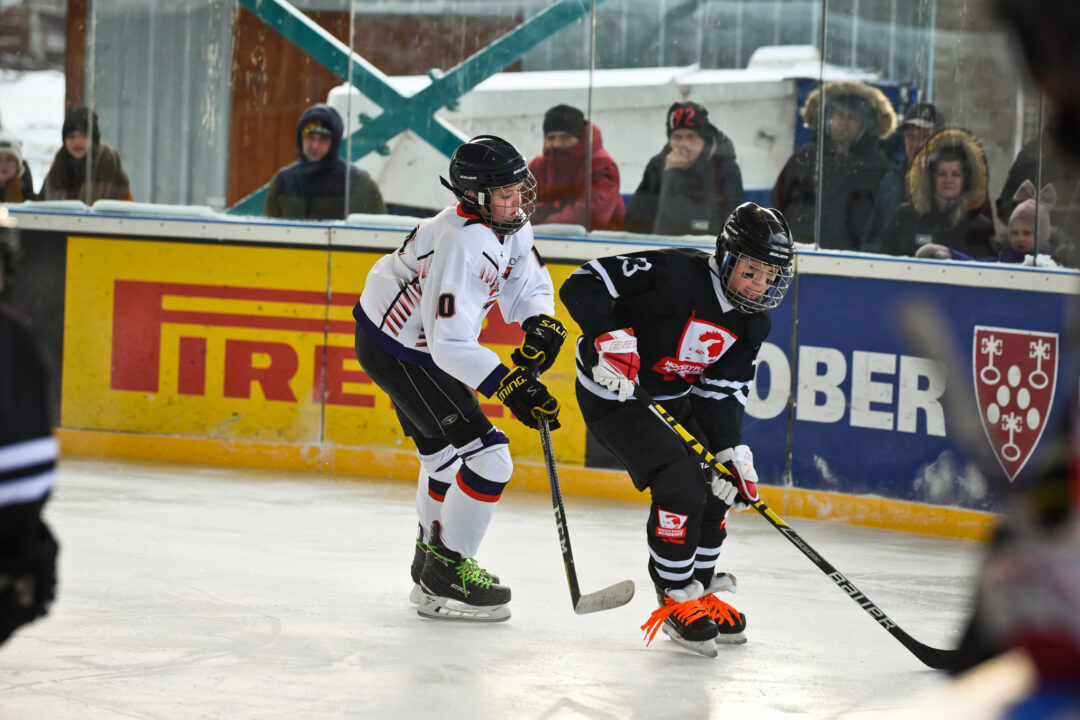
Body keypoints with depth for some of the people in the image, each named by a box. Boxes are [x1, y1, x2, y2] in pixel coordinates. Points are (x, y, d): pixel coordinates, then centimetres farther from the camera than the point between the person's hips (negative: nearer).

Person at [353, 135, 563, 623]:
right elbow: (451, 343, -35)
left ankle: (432, 557, 45)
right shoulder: (462, 245, -33)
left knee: (447, 455, 26)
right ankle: (445, 579, -4)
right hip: (397, 355, -10)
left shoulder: (509, 225, -4)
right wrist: (509, 386, -37)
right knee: (487, 460, -13)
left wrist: (541, 325, -12)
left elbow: (528, 284, 9)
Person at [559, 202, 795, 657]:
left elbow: (721, 393, -3)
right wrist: (610, 340, -40)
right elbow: (583, 286, -28)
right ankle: (676, 601, -5)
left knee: (717, 487, 8)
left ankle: (699, 590, 27)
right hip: (613, 393, -8)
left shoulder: (751, 324, -3)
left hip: (671, 398, 9)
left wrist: (731, 453, -17)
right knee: (680, 483, -19)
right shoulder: (676, 275, -27)